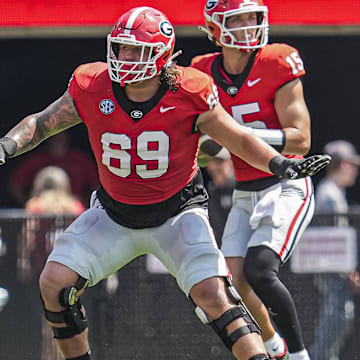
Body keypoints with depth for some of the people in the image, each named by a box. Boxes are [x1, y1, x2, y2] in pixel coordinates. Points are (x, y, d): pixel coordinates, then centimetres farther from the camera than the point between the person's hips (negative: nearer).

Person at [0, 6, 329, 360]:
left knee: (213, 294, -20)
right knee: (54, 284, -9)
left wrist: (280, 164, -22)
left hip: (177, 212, -3)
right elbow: (41, 123, 2)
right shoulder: (93, 88, -12)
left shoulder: (188, 95, -18)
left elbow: (239, 139, -6)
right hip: (114, 215, 3)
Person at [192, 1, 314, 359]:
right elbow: (207, 149, 13)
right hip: (244, 195, 5)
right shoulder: (206, 76, 2)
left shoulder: (277, 67, -12)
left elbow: (301, 140, -17)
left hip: (286, 188, -5)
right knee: (234, 281, -5)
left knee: (259, 270, -23)